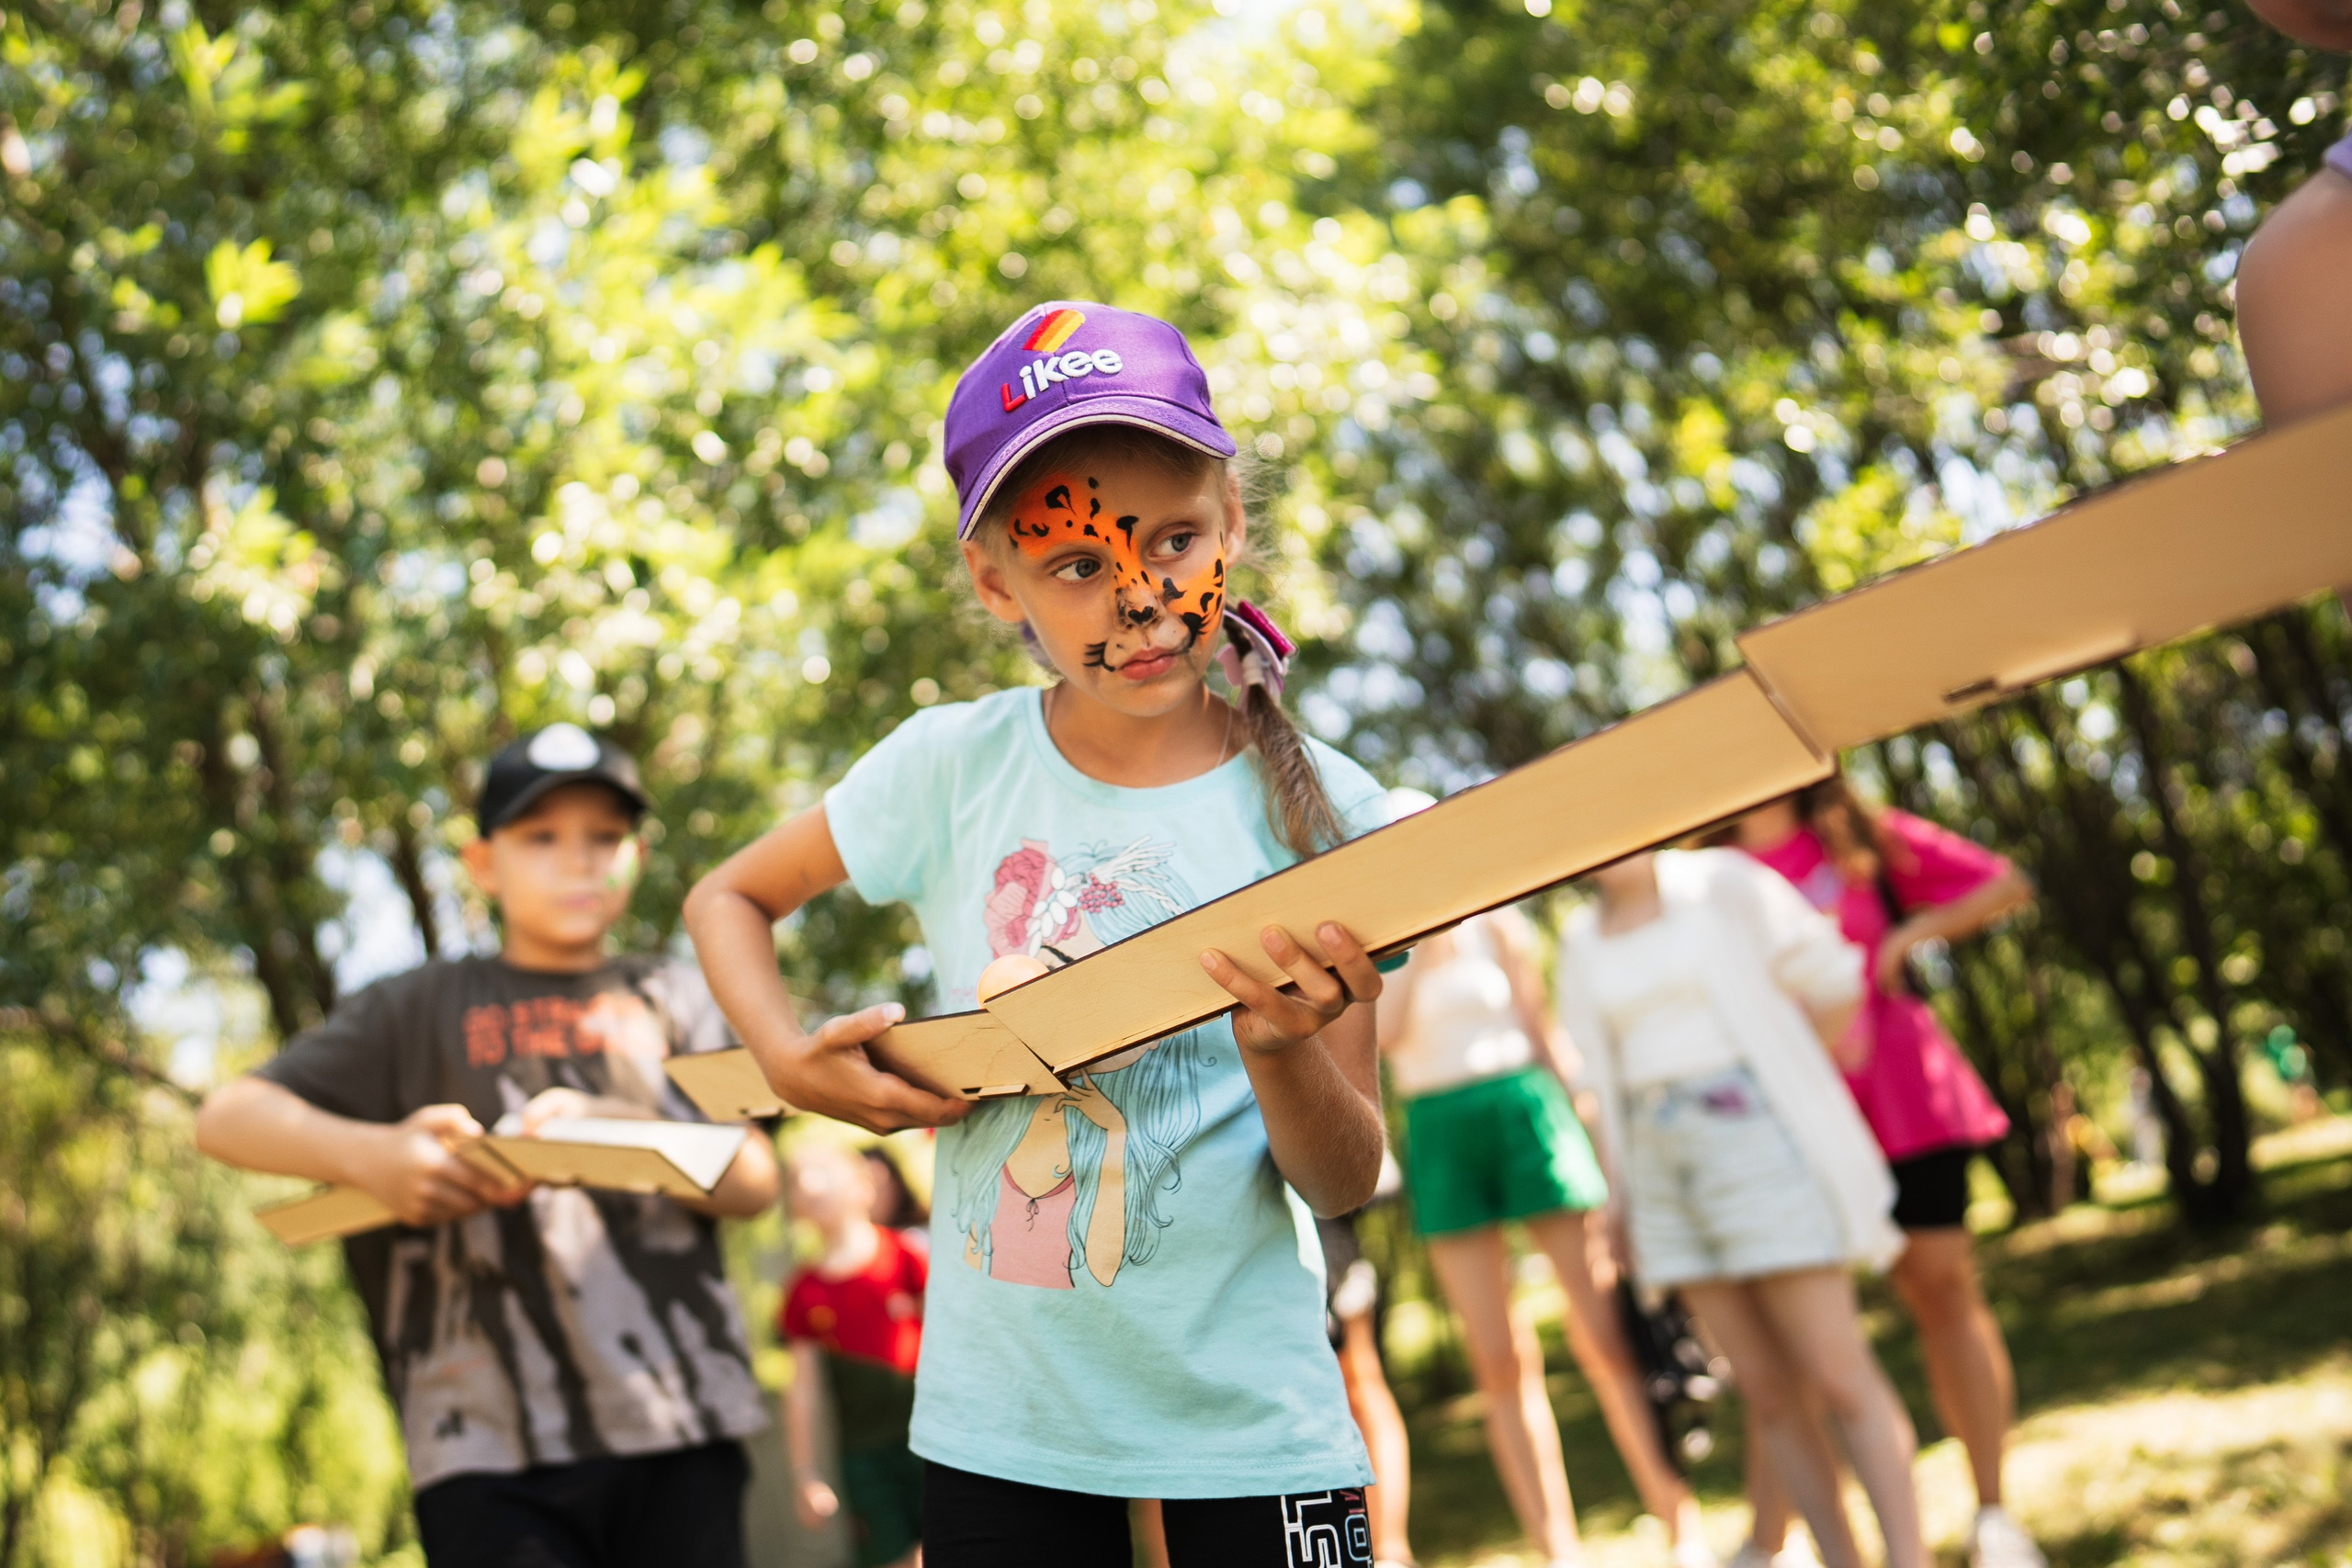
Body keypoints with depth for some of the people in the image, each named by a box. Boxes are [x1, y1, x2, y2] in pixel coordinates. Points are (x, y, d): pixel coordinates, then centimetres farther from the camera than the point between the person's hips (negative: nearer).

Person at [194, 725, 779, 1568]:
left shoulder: (673, 997, 17)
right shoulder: (421, 1009, 14)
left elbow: (754, 1180, 5)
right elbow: (227, 1117, 7)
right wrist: (373, 1154, -13)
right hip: (491, 1445, -1)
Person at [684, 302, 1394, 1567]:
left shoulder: (1319, 810, -9)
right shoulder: (951, 769, -7)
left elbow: (1345, 1186, -7)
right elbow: (727, 900, 10)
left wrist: (1282, 1045, -26)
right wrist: (793, 1067, -7)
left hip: (1248, 1409, 0)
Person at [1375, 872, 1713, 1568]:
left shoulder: (1491, 921, 6)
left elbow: (1542, 1028, 8)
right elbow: (1380, 1035, -10)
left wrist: (1581, 1135, 5)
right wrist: (1421, 950, -15)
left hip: (1524, 1111, -1)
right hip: (1438, 1134, 1)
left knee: (1603, 1335, -4)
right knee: (1500, 1361, 0)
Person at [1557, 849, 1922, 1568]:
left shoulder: (1723, 885, -1)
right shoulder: (1584, 939, 11)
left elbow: (1834, 985, 2)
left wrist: (1769, 1074, 6)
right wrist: (1623, 1194, 11)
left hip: (1757, 1138, -4)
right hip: (1665, 1168, 4)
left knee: (1839, 1378, -7)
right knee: (1767, 1391, 4)